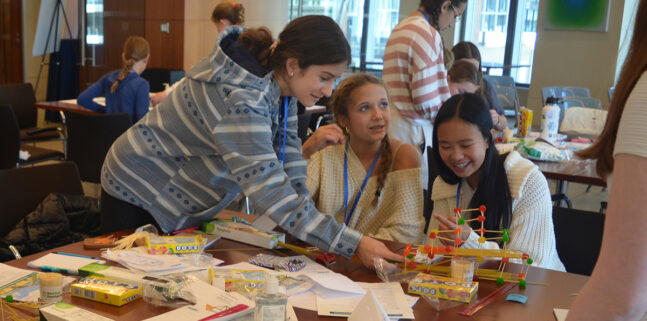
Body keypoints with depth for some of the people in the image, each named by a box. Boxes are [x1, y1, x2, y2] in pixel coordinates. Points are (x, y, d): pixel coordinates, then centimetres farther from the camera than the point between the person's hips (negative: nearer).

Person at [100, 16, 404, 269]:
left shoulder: (279, 81, -10)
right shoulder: (240, 102, -37)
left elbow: (287, 151, -5)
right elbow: (273, 195, -40)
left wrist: (307, 221, -14)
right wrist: (354, 244, -40)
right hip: (137, 193, -8)